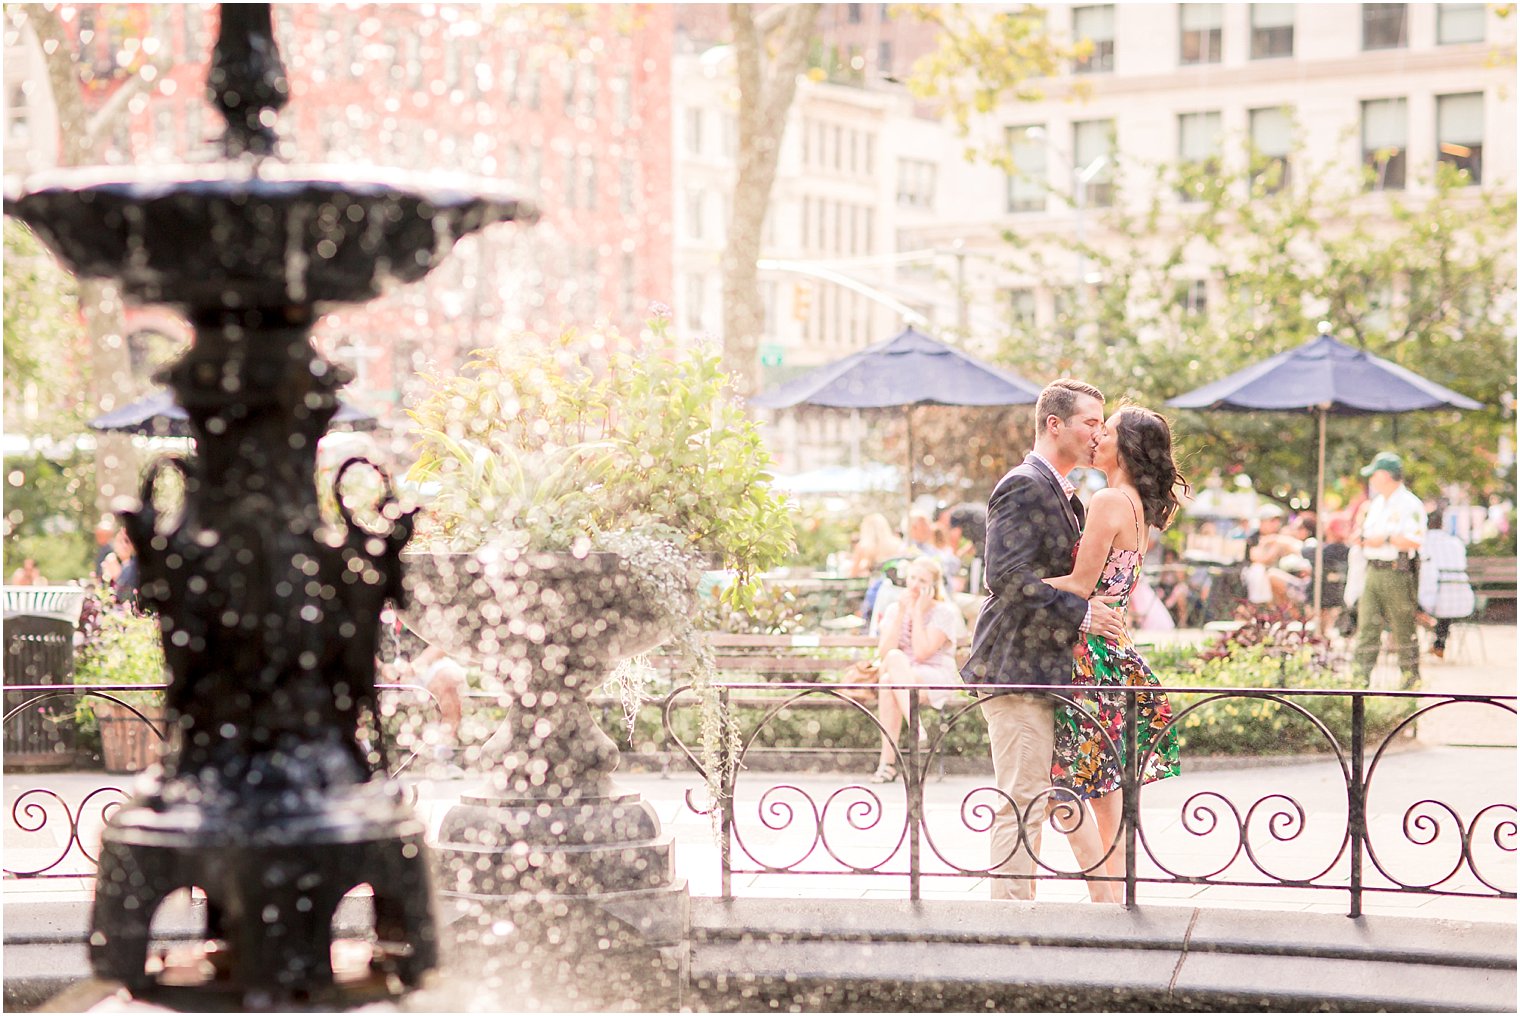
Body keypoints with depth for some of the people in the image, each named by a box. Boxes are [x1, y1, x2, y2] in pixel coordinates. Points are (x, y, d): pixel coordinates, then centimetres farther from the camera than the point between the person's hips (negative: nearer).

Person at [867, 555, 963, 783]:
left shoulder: (946, 612, -1)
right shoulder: (894, 610, 12)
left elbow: (921, 653, -15)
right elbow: (884, 653, -4)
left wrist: (918, 612, -10)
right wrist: (902, 613, -7)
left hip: (936, 680, -4)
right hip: (900, 679, 4)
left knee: (888, 681, -34)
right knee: (894, 658, -34)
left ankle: (888, 761, -37)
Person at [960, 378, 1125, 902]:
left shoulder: (1062, 494, 19)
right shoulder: (1024, 486, -13)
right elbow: (1007, 577, -22)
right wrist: (1081, 613, -19)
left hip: (1042, 668, 10)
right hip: (1016, 667, -10)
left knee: (1031, 800, 13)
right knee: (1022, 801, -8)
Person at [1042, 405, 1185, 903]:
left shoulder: (1109, 501, -15)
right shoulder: (1140, 506, 13)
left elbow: (1081, 583, -18)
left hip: (1089, 653, -9)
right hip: (1115, 648, 9)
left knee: (1067, 781, -5)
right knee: (1104, 780, 13)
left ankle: (1104, 901, -6)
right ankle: (1117, 891, 17)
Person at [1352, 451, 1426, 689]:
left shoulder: (1409, 504, -9)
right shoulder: (1377, 503, 19)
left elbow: (1414, 540, -20)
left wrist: (1384, 540, -19)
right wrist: (1362, 538, 7)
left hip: (1397, 573, -8)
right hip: (1373, 571, 8)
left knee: (1404, 630, 0)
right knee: (1366, 627, 1)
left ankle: (1411, 680, 9)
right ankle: (1359, 678, -2)